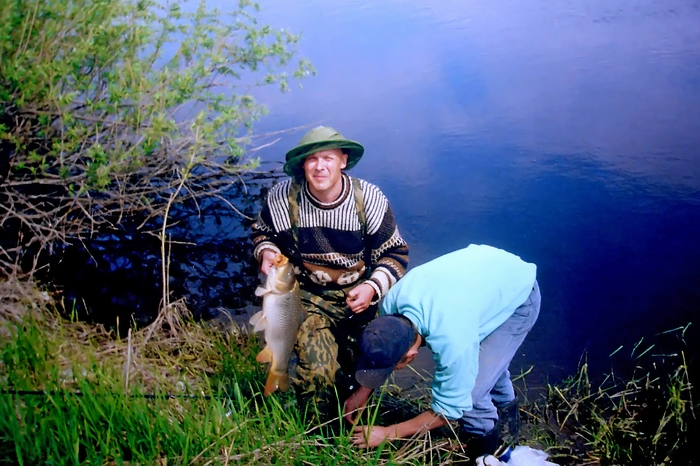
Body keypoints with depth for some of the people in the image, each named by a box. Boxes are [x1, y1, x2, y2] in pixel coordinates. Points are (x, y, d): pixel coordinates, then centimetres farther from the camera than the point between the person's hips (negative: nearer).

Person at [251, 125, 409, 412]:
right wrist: (265, 252, -13)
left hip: (361, 295, 1)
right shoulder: (283, 198, -11)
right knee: (317, 372, -16)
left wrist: (373, 287, -20)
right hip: (309, 298, -1)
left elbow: (395, 252, -4)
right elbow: (262, 232, 10)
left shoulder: (369, 198, -13)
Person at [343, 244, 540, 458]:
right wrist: (362, 392, 0)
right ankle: (505, 406, 57)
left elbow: (448, 409, -25)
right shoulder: (392, 302, -24)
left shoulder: (452, 342, -42)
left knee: (468, 392, -11)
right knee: (487, 359, 28)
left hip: (519, 297, -6)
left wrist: (388, 434, -19)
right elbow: (380, 343, 0)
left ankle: (483, 442, 20)